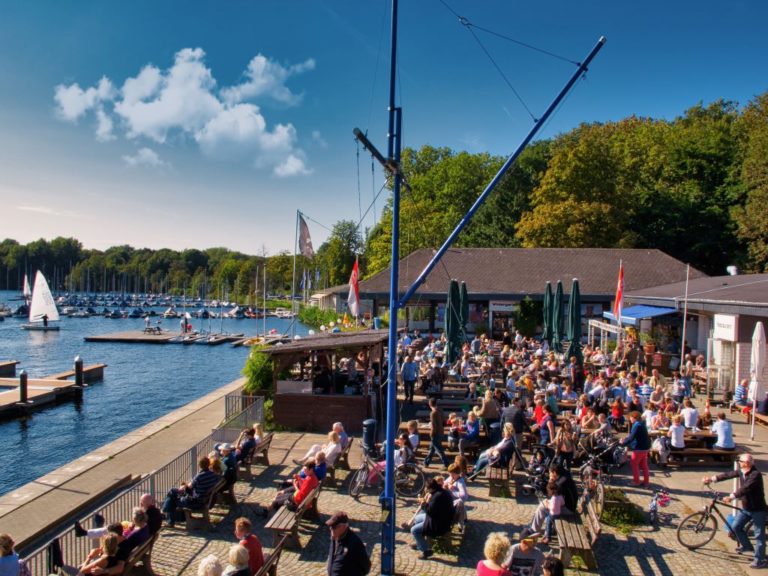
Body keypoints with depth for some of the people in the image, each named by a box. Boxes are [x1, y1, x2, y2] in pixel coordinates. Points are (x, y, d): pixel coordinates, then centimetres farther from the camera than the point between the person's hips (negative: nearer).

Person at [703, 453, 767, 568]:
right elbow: (728, 474, -3)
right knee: (735, 526, 10)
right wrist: (712, 478, -14)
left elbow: (745, 488, -34)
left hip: (757, 509, -8)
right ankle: (746, 545, 34)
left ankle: (760, 560, 10)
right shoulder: (741, 471, -1)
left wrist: (731, 497, -40)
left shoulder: (756, 474, -26)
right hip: (746, 507, 8)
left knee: (759, 535, 1)